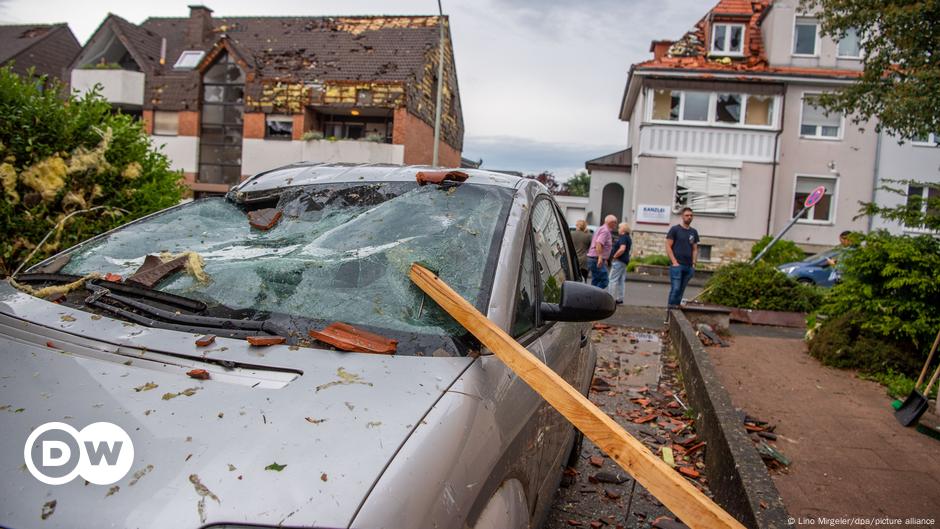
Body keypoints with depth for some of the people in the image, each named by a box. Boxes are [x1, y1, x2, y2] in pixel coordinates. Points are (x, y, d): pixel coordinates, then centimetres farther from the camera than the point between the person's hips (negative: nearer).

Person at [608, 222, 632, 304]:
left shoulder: (623, 237, -14)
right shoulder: (628, 238, 18)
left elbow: (622, 249, -27)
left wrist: (614, 256, -18)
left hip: (618, 261, -10)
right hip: (624, 261, 10)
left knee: (613, 280, -7)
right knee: (620, 281, 12)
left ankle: (612, 298, -8)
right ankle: (619, 298, 14)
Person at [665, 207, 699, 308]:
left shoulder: (693, 232, 16)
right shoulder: (675, 229, 1)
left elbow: (695, 249, 19)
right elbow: (668, 246, -3)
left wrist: (694, 263, 7)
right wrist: (674, 262, -10)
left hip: (689, 266, 5)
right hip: (677, 265, -5)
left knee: (681, 290, 6)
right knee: (675, 289, -11)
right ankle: (671, 308, -6)